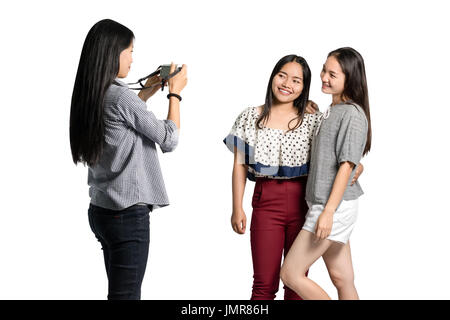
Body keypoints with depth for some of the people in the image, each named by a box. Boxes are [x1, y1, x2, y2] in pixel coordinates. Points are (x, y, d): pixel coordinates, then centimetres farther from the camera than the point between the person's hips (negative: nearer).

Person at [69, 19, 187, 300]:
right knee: (126, 294, -2)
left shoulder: (89, 97, 6)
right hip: (128, 214, -9)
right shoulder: (121, 96, -18)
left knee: (118, 290, 17)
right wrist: (175, 93, 2)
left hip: (101, 210, 9)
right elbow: (169, 139, -10)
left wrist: (147, 92, 22)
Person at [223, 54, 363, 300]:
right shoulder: (251, 118, 4)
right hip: (266, 202, -1)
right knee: (264, 284, -1)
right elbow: (240, 165, 5)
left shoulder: (312, 120, 3)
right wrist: (237, 208, 1)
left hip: (302, 202, 1)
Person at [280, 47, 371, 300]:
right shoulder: (332, 111, 15)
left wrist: (328, 211, -21)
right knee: (342, 279, 12)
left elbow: (347, 165, -18)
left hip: (336, 207, -9)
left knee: (291, 274, -5)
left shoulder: (352, 114, -14)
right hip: (323, 204, 9)